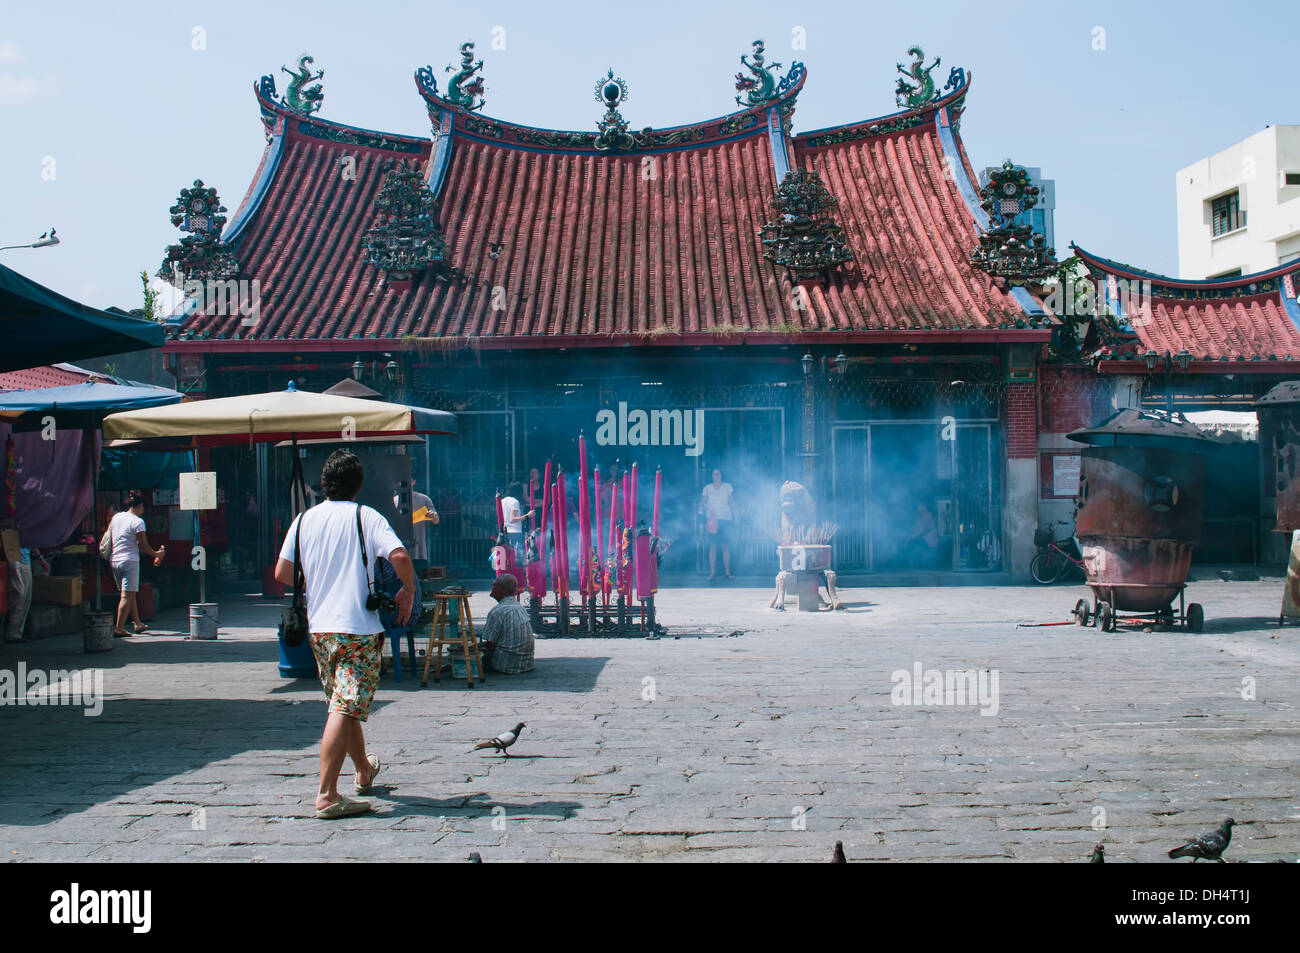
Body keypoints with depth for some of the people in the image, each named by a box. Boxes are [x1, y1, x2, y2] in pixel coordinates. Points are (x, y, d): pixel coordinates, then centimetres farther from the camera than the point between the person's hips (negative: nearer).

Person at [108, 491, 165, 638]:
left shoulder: (116, 517, 9)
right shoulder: (137, 521, -10)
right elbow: (143, 545, -7)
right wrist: (156, 553, 9)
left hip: (114, 560, 8)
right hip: (130, 560, -8)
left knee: (130, 593, 17)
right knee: (127, 595, -5)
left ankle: (138, 623, 26)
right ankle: (119, 628, -10)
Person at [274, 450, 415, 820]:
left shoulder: (304, 519, 6)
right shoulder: (366, 516, -6)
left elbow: (282, 573, 5)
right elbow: (399, 556, -19)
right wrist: (408, 590, -2)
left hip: (319, 627, 5)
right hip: (359, 627, -5)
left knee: (344, 703, 20)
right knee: (344, 708, -7)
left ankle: (365, 770, 39)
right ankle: (327, 795, -12)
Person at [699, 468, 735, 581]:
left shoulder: (727, 486, 11)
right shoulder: (707, 487, 11)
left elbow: (732, 502, 12)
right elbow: (703, 502, 10)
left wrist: (735, 516, 7)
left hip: (726, 518, 1)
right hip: (712, 519, 0)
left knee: (726, 546, -3)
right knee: (713, 546, -5)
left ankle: (727, 572, 3)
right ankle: (712, 572, -3)